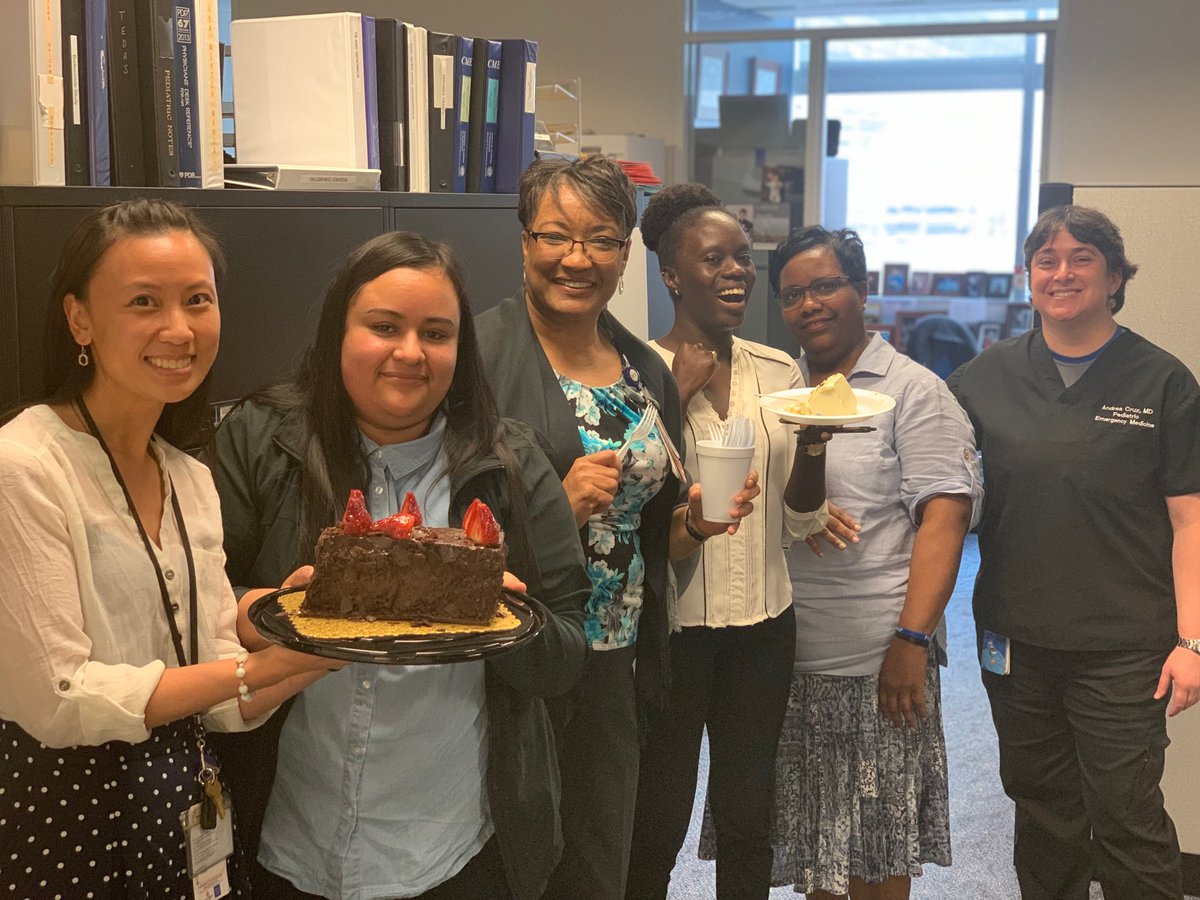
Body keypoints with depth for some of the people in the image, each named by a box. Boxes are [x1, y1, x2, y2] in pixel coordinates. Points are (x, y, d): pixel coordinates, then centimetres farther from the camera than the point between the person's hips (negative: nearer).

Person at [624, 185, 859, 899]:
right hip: (672, 625, -4)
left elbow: (799, 520, 6)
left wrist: (814, 442, -13)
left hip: (764, 625, 4)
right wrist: (678, 396, -18)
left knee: (749, 817, 16)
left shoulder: (779, 371, 5)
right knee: (659, 821, 8)